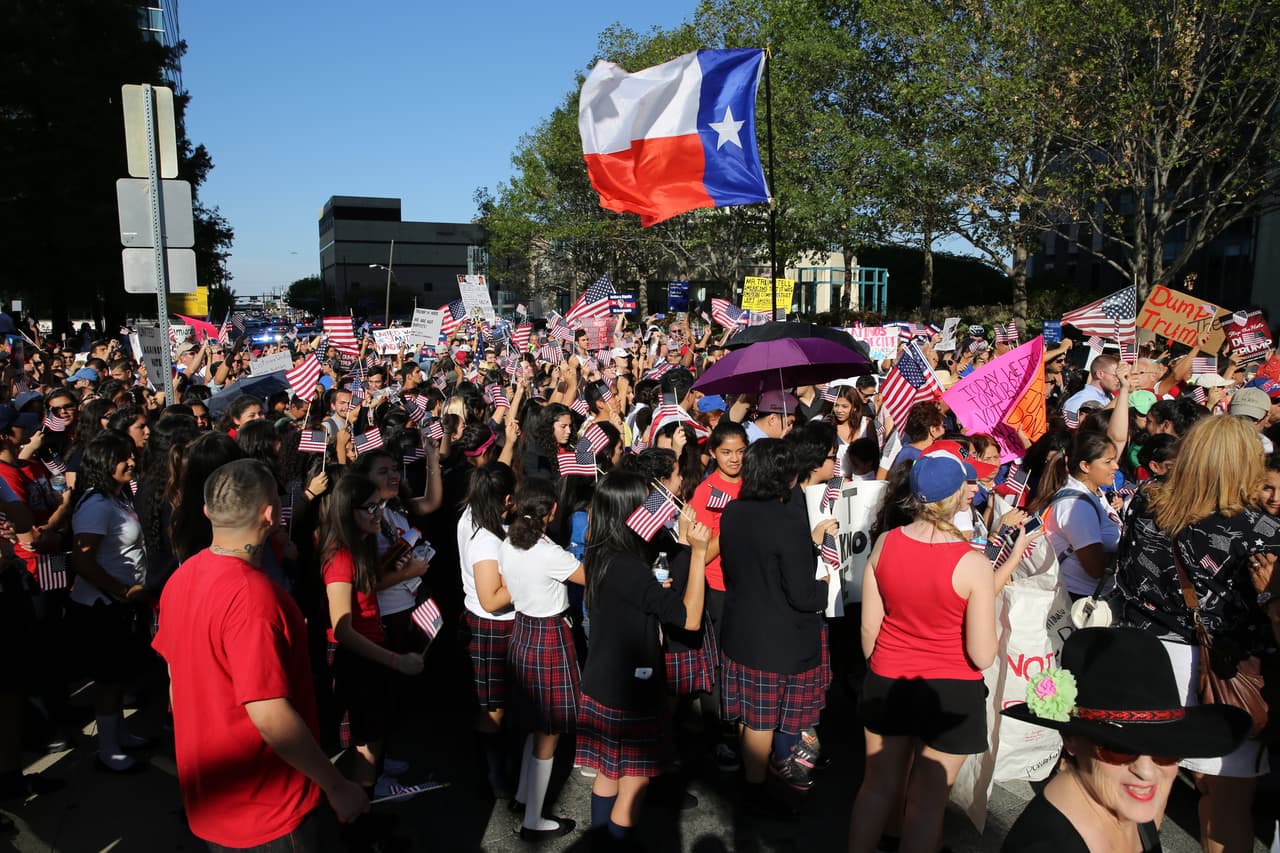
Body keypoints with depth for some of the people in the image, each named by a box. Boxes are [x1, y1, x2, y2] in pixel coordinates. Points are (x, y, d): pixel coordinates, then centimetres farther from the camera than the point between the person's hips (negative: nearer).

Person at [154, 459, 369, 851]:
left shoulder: (181, 579, -3)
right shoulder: (252, 596, -30)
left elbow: (177, 680, 8)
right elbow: (270, 716, -30)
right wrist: (338, 787, -19)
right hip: (269, 815, -8)